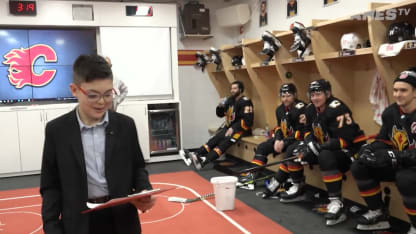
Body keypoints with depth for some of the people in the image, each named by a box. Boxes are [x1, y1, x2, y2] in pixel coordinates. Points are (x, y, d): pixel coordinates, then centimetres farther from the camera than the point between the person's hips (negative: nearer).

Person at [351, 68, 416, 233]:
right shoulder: (390, 113, 2)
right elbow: (383, 141, 9)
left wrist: (395, 157, -37)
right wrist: (369, 150, -12)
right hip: (398, 164, 8)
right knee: (359, 167, -3)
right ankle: (378, 214, 10)